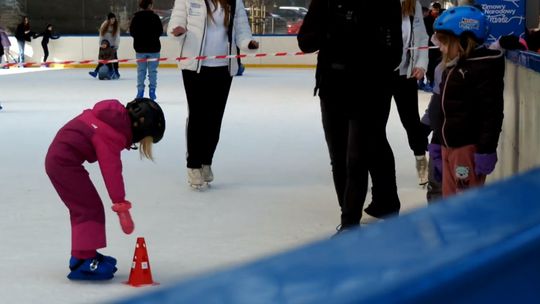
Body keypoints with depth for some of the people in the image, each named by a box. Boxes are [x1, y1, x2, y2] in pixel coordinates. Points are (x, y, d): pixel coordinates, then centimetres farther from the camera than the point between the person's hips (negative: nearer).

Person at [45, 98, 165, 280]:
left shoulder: (116, 114, 3)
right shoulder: (111, 136, -23)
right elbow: (112, 171, -22)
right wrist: (122, 207, -18)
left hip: (57, 157, 10)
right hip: (65, 163, -10)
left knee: (81, 208, 18)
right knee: (91, 209, -8)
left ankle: (82, 255, 26)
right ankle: (84, 262, -9)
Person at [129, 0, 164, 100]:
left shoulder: (136, 17, -5)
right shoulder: (155, 17, -11)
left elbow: (132, 32, -2)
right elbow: (160, 31, -7)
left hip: (140, 48, 2)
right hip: (154, 48, -2)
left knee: (141, 70, 9)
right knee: (152, 70, 5)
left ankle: (140, 92, 6)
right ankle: (152, 91, 4)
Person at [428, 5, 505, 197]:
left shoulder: (483, 68, -16)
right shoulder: (452, 68, 14)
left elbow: (491, 113, -20)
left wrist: (486, 151, -21)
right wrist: (437, 143, 22)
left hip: (468, 147, -10)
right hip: (448, 146, 10)